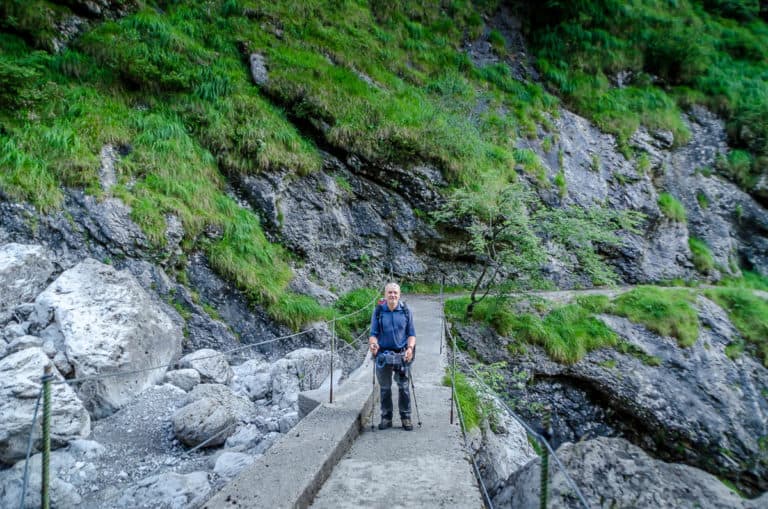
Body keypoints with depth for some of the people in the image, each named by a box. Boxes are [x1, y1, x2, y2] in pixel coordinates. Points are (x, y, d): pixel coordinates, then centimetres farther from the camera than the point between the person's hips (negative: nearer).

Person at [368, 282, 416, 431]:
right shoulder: (378, 311, 0)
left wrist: (410, 348, -13)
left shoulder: (406, 311, 1)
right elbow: (373, 334, 3)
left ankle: (405, 417, 14)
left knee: (403, 386, 0)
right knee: (385, 388, 8)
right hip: (383, 354, 1)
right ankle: (386, 417, 20)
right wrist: (373, 344, -19)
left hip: (402, 354, 0)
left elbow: (411, 334, 5)